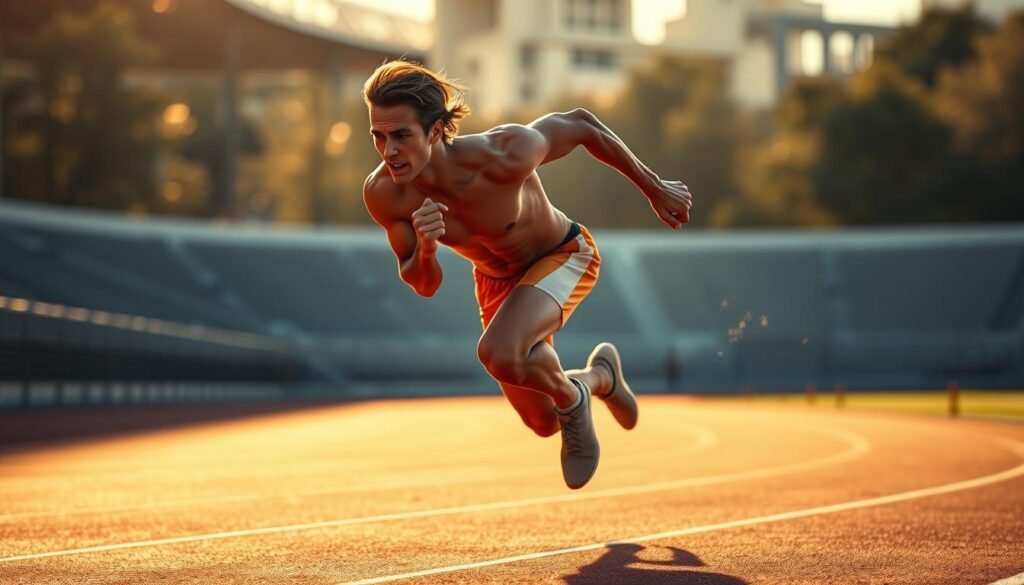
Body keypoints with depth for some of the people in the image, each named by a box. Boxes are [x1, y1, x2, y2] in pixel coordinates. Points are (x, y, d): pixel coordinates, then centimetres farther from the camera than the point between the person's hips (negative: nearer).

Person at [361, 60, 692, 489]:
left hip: (562, 257, -5)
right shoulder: (383, 194, -27)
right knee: (543, 424, 17)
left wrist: (654, 189, -8)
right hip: (495, 279, 5)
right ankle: (599, 377, 50)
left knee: (498, 353, -35)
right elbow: (424, 285, -12)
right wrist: (425, 248, -38)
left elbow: (579, 124, -19)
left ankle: (571, 397, -3)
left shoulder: (502, 156, -39)